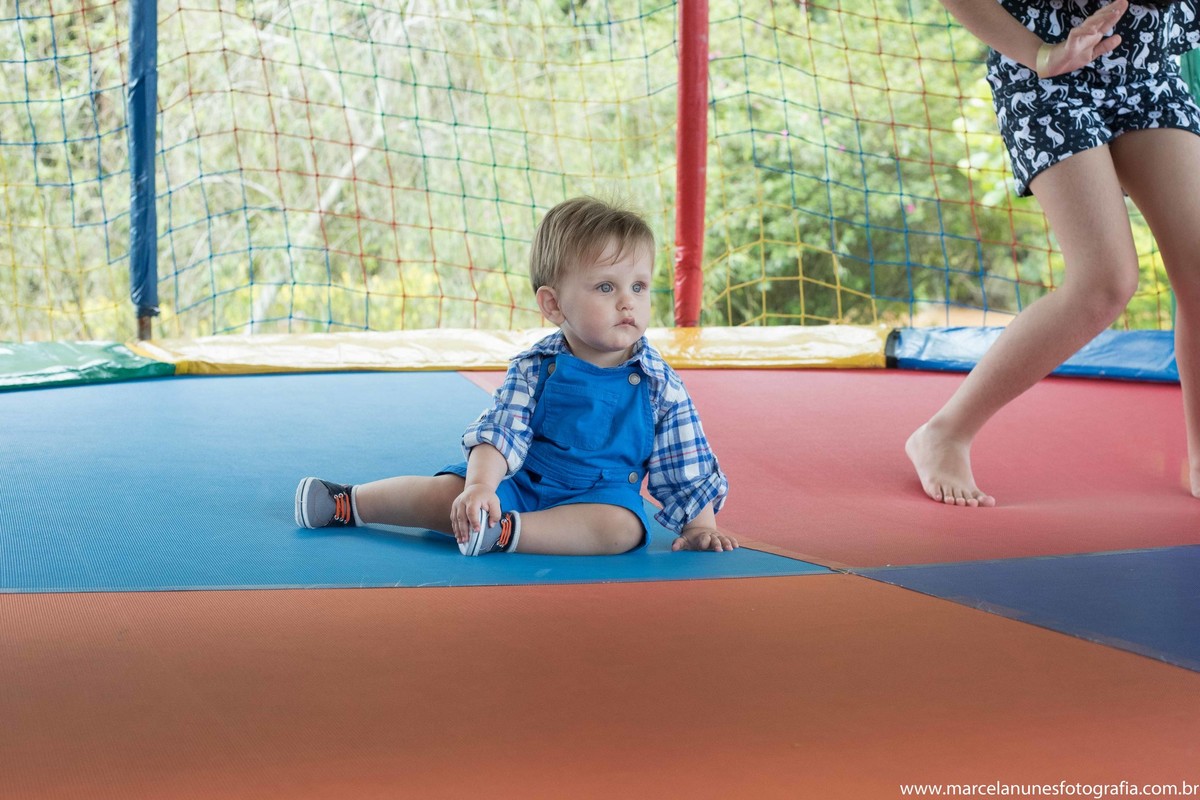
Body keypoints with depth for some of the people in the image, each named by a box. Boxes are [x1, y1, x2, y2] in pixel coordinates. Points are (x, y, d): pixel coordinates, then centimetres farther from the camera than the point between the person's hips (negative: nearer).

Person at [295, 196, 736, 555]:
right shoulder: (534, 370, -6)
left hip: (599, 496, -1)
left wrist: (700, 527, -5)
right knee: (449, 491, -15)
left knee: (623, 526, -33)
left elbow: (686, 463, 1)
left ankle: (505, 533, -40)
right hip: (520, 482, 1)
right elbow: (499, 433, -15)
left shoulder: (659, 384, -6)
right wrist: (480, 486, -32)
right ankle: (348, 502, 9)